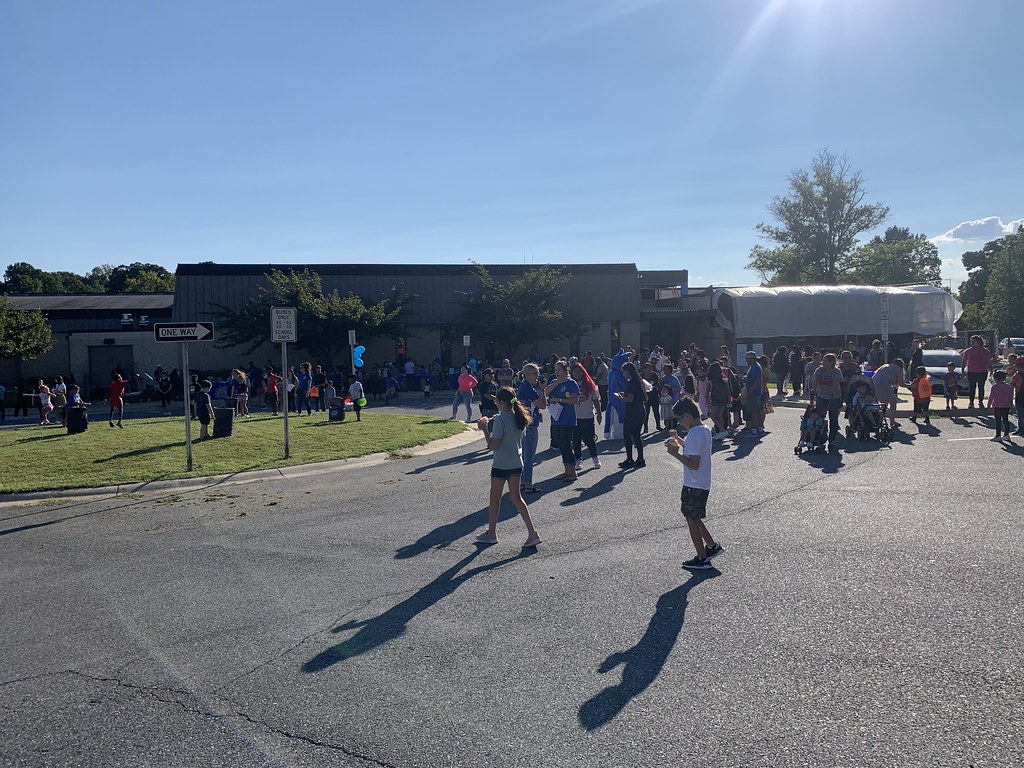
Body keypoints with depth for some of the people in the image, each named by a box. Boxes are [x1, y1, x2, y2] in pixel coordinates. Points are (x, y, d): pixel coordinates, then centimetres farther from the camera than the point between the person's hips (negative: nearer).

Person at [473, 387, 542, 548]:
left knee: (495, 498, 10)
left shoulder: (500, 420, -19)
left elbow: (493, 445, -19)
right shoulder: (518, 417, 4)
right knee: (516, 497, 10)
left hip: (501, 465, -7)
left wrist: (484, 428, -10)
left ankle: (491, 533, 23)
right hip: (517, 463, 7)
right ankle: (532, 533, 1)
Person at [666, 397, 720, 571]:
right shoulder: (705, 430, 7)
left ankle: (702, 559, 14)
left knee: (692, 519, 4)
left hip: (693, 485, -9)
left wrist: (675, 453, -20)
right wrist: (681, 442, 15)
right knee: (694, 518, 22)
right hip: (703, 483, 9)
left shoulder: (694, 435, -23)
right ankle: (712, 546, 28)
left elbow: (694, 464, -26)